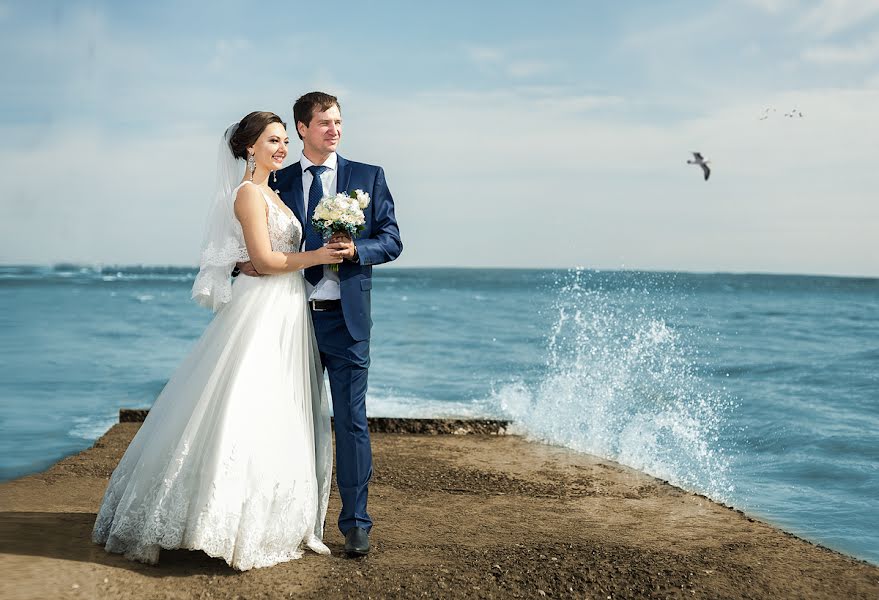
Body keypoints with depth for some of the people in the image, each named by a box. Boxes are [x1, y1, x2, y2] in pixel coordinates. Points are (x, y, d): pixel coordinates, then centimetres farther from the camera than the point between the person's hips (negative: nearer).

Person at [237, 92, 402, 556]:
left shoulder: (368, 177, 5)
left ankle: (355, 524, 6)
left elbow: (392, 240, 2)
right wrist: (246, 262, -9)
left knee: (351, 421, -2)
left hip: (345, 317, -2)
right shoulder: (278, 182, 10)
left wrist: (356, 250, -17)